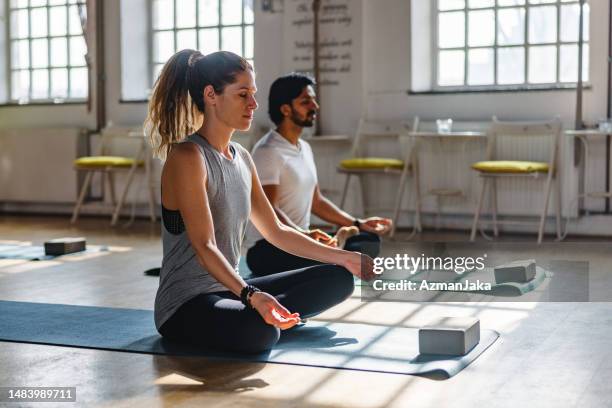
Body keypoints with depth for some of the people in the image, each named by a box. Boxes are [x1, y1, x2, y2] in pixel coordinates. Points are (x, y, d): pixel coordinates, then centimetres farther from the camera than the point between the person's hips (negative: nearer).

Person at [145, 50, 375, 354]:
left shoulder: (241, 158, 9)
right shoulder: (187, 157, -17)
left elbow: (275, 231, 14)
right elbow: (204, 247, -25)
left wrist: (345, 258, 13)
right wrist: (250, 295, -40)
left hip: (229, 290, 9)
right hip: (185, 305, -8)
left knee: (338, 278, 7)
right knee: (260, 333, -39)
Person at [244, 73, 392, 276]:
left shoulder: (304, 148, 16)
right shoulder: (268, 151, -15)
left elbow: (316, 201, 21)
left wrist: (359, 224, 12)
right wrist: (304, 235, -38)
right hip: (267, 248, -9)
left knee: (369, 241, -1)